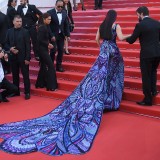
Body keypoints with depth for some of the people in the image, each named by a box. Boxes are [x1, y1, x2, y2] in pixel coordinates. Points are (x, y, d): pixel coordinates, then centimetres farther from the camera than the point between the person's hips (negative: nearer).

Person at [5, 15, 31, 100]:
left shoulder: (25, 31, -5)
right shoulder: (9, 31, 7)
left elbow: (28, 46, -8)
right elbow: (6, 44, 12)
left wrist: (27, 58, -13)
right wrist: (10, 48, -10)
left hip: (23, 57, -4)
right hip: (13, 57, 4)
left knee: (25, 75, 2)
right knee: (15, 75, 12)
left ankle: (27, 93, 10)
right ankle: (16, 92, 23)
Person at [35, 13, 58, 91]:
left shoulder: (46, 26, 9)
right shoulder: (42, 27, -19)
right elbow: (40, 40, -21)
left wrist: (48, 44, -2)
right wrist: (48, 44, -13)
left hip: (43, 49, 9)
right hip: (42, 49, -9)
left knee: (43, 66, 15)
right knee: (50, 66, -8)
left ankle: (40, 83, 25)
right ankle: (51, 86, -3)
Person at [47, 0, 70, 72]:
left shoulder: (64, 13, 4)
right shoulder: (50, 12, -10)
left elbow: (66, 25, 8)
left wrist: (68, 35, 3)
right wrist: (51, 35, -17)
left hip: (61, 35, 4)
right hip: (53, 35, -4)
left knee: (61, 51, 7)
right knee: (53, 51, -1)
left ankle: (59, 66, 19)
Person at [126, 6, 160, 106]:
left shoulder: (140, 25, -11)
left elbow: (131, 40, -6)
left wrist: (126, 37, 15)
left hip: (146, 54, -6)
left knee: (146, 76, 4)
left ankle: (148, 100, 11)